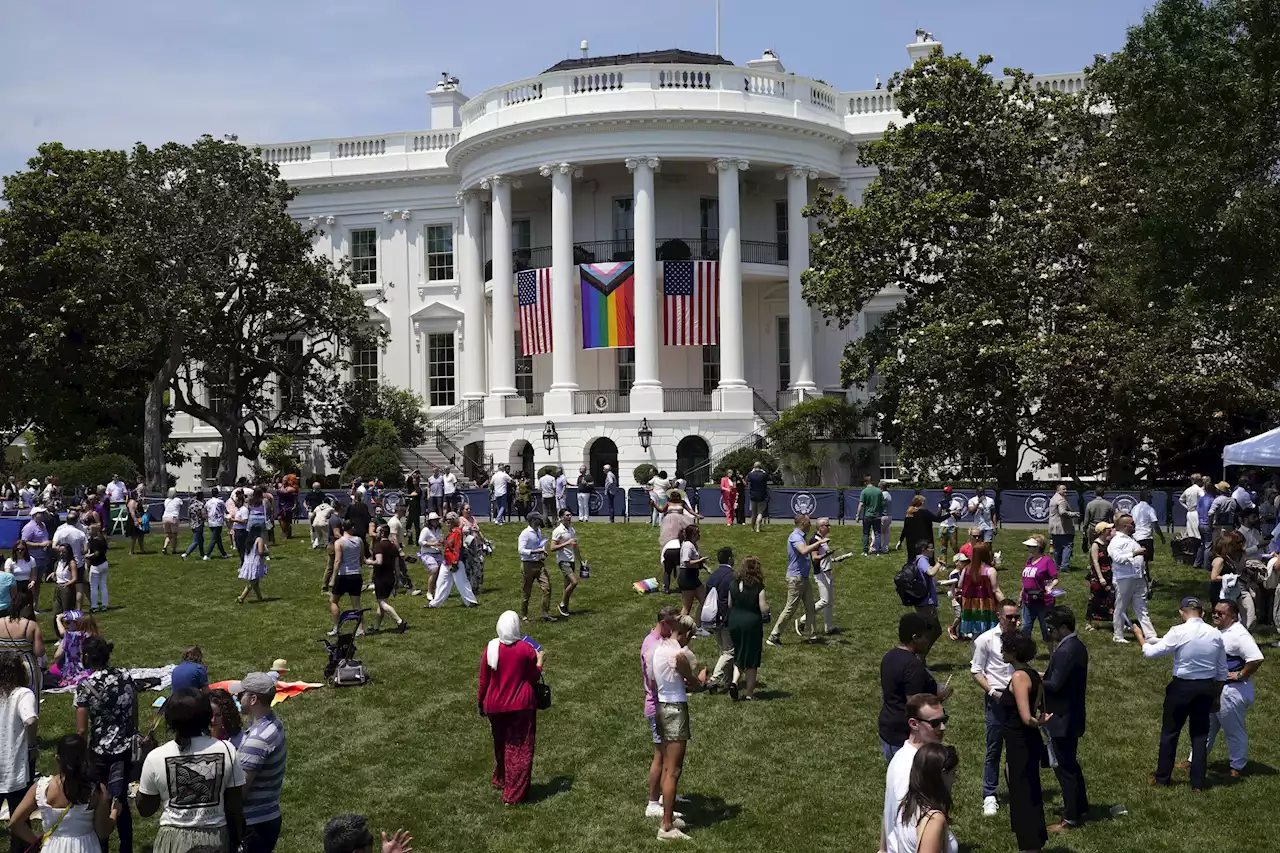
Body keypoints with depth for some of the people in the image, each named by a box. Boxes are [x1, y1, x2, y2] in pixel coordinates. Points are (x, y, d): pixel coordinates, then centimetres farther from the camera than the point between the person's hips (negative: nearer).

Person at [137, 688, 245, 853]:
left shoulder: (156, 757, -10)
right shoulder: (226, 750, -10)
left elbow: (145, 809, 2)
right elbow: (235, 806, -3)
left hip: (173, 839, 0)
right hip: (215, 838, 1)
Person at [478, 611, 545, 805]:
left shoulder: (491, 648, -10)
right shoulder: (527, 649, -15)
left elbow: (483, 680, -2)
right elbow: (533, 678, -4)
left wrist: (480, 702, 13)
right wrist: (540, 661, 12)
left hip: (495, 706, 3)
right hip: (521, 705, -3)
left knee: (500, 744, 24)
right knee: (520, 749, 7)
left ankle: (500, 779, 44)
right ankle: (514, 794, 8)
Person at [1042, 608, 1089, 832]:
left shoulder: (1065, 651, -24)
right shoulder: (1077, 646, 8)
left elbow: (1054, 685, -26)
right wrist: (1044, 676, 10)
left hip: (1062, 718, -10)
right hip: (1073, 715, 10)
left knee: (1064, 768, 0)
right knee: (1071, 764, 21)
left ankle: (1070, 819, 7)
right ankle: (1081, 808, 32)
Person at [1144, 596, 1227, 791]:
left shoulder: (1178, 632, -16)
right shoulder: (1215, 634, -1)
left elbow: (1150, 653, -15)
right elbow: (1222, 670, 7)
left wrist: (1145, 643, 8)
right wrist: (1217, 695, 18)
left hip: (1182, 687, -4)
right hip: (1207, 688, 4)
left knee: (1170, 732, 13)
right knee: (1200, 734, 14)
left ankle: (1162, 777, 24)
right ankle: (1198, 782, 19)